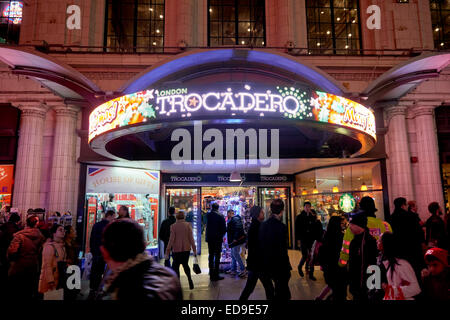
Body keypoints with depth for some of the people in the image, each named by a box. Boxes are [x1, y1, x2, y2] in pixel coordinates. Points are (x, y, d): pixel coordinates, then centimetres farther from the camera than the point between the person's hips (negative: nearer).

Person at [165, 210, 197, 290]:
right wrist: (194, 249, 1)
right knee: (185, 264, 21)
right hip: (186, 249, 2)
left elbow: (171, 240, -9)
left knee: (176, 266, 11)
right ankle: (190, 279, 5)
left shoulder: (173, 226, -7)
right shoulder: (188, 225, -4)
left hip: (176, 250, -2)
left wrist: (167, 251, -3)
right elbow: (191, 238, -4)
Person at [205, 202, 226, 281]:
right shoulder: (220, 216, -11)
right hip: (218, 239, -4)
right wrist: (221, 235, 6)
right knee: (217, 257, 3)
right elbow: (224, 229, -10)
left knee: (211, 256, 12)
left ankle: (211, 275, 16)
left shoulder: (208, 215, -2)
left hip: (209, 239, 4)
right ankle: (216, 275, 3)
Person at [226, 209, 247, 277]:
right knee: (233, 255, 14)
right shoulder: (231, 220, 18)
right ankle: (233, 270, 22)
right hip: (234, 241, 11)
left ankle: (243, 270, -5)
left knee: (236, 254, -10)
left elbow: (238, 229, -25)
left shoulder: (235, 219, -15)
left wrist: (235, 238, -25)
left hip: (237, 240, -11)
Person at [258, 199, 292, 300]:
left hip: (266, 264, 6)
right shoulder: (281, 227, -21)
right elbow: (283, 251, -20)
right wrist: (287, 268, -9)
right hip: (279, 266, -6)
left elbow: (260, 246, 5)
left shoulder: (263, 225, -2)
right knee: (282, 293, 11)